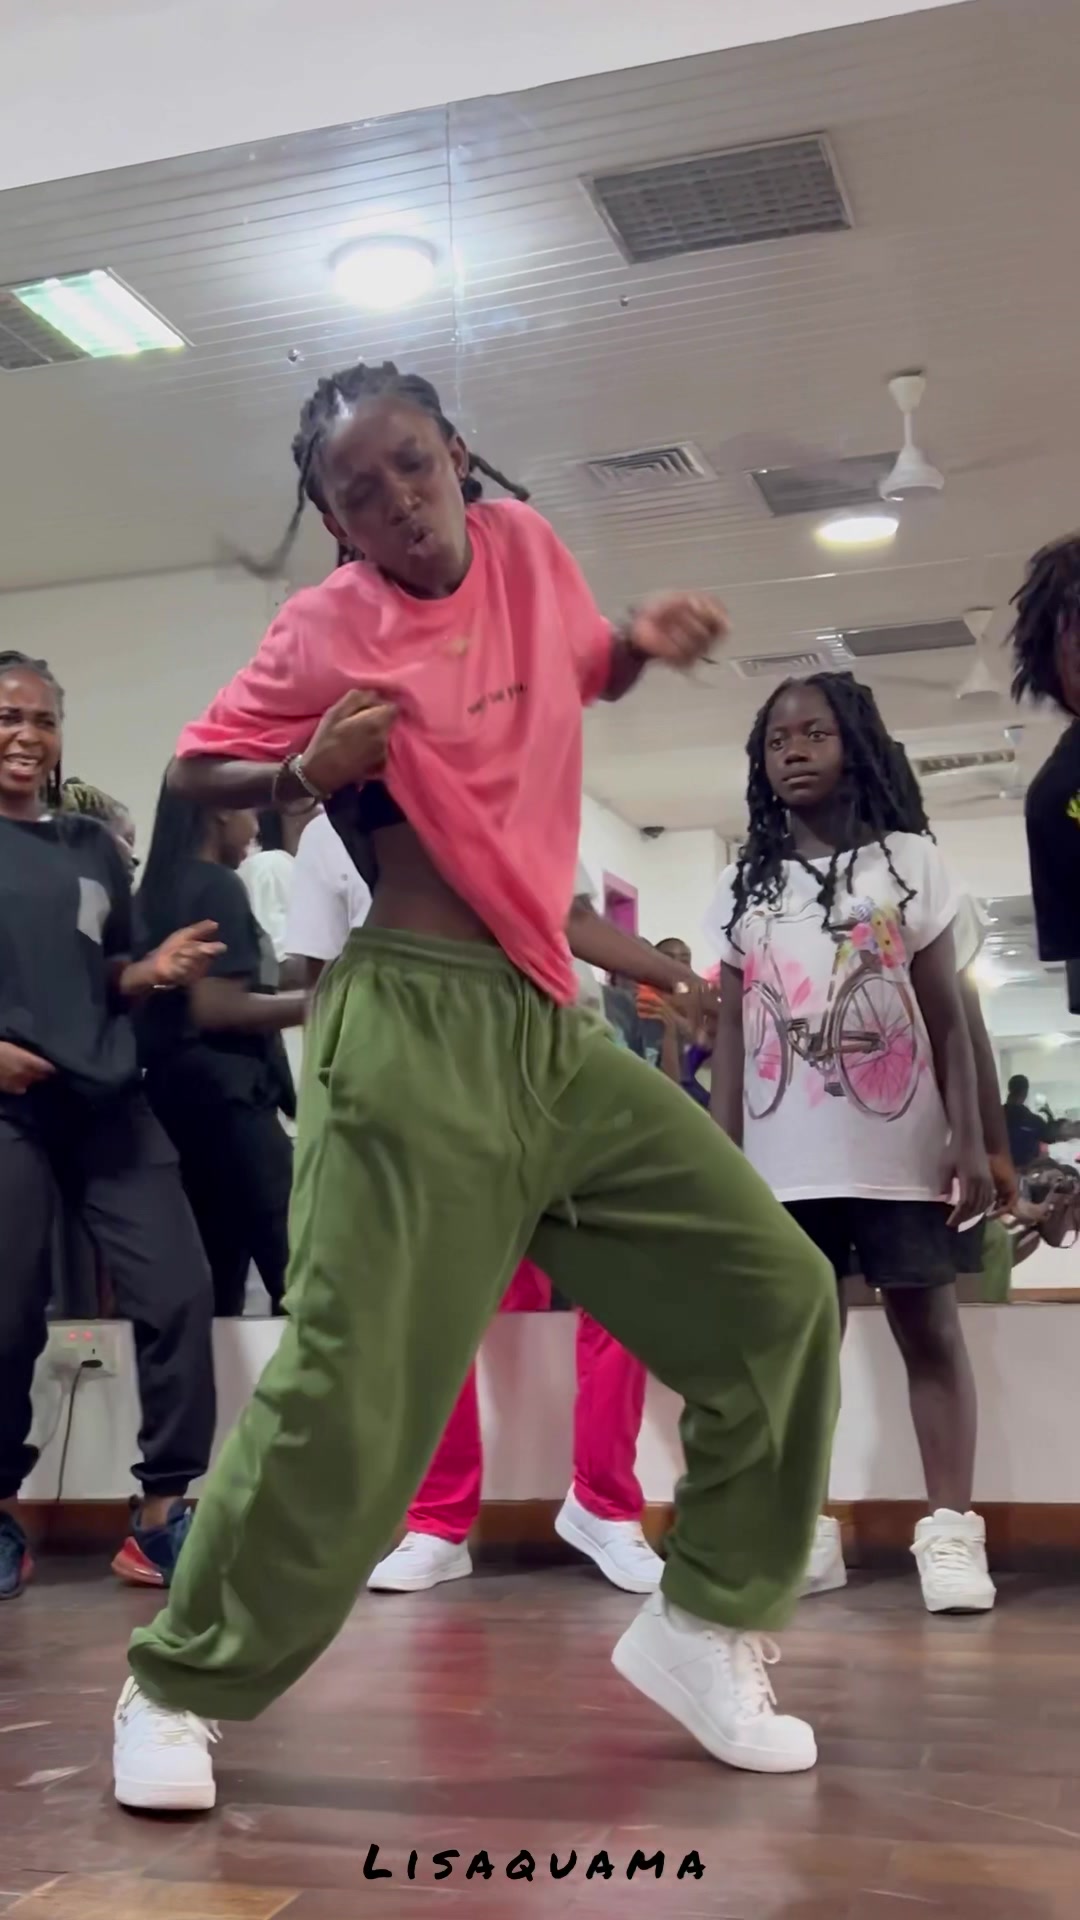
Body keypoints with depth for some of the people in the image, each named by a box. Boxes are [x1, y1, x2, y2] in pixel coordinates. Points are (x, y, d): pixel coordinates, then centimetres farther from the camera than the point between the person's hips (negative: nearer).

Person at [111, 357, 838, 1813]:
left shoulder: (524, 546, 12)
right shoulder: (329, 629, -3)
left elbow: (588, 674, 31)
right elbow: (196, 771, 5)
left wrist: (642, 642, 9)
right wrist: (307, 773, -15)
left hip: (553, 1029, 7)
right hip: (418, 1030, -6)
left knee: (778, 1291, 3)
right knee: (354, 1394, -11)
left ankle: (706, 1625, 17)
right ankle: (177, 1690, 10)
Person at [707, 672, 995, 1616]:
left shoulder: (909, 861, 6)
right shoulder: (743, 887, 11)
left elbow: (946, 1013, 3)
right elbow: (733, 1032, 10)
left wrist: (970, 1140, -5)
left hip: (898, 1149, -2)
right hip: (785, 1159, 2)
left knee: (929, 1327, 1)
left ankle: (951, 1528, 3)